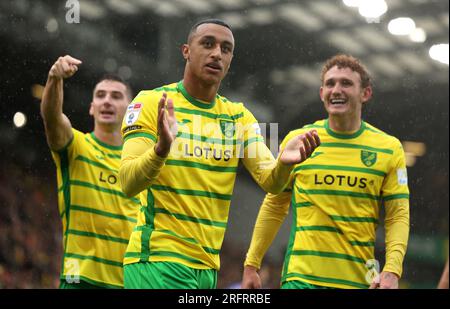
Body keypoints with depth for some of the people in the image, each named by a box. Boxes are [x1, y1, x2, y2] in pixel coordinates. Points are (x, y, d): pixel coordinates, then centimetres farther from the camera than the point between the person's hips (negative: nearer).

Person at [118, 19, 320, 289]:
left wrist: (283, 163, -26)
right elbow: (128, 183, -16)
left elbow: (270, 182, -3)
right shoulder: (151, 102, -6)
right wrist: (161, 148, -36)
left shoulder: (239, 116, 9)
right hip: (158, 257, -5)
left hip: (208, 266, 6)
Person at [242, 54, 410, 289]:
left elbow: (398, 216, 2)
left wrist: (392, 271, -12)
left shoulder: (389, 148, 4)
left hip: (359, 279, 1)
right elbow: (274, 206, 11)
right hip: (300, 276, -1)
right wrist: (251, 265, 7)